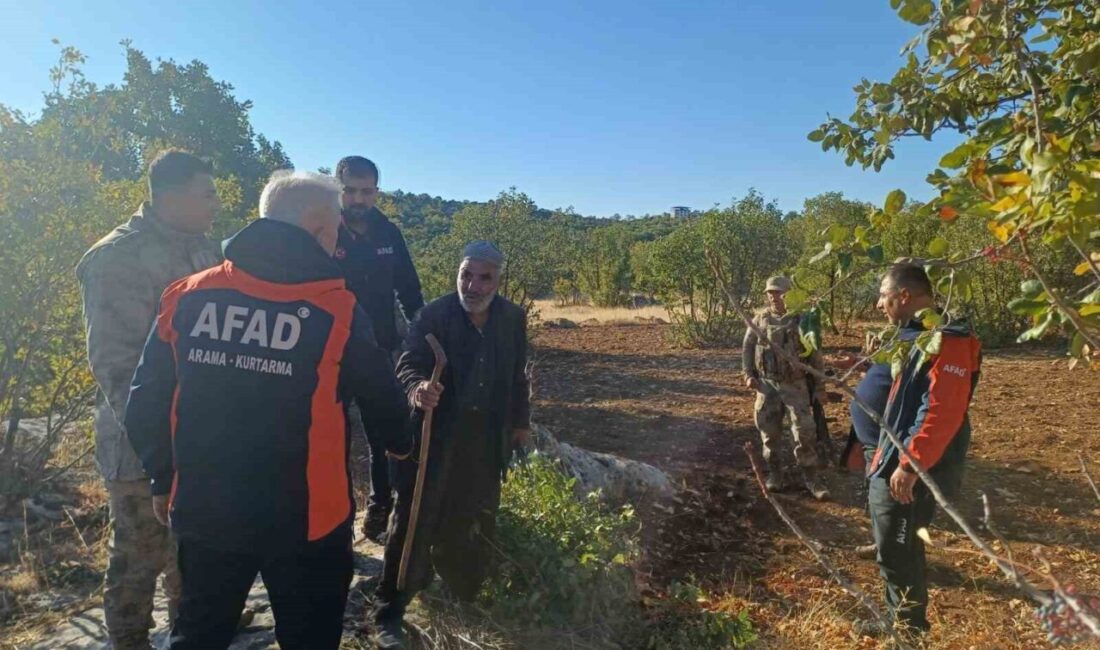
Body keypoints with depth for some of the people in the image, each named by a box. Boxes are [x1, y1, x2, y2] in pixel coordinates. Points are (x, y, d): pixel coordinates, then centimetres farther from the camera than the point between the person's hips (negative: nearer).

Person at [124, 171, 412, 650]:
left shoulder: (186, 297, -4)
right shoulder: (337, 311, -14)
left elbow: (145, 404, 0)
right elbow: (383, 396, -3)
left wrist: (162, 479, 15)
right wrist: (401, 442, 19)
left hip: (203, 513, 4)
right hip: (303, 520, -3)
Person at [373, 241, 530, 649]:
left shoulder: (513, 319, 1)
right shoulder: (433, 316, -12)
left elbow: (518, 375, 11)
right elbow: (408, 364, -18)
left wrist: (521, 421, 16)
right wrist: (417, 388, -40)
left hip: (486, 436, 4)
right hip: (435, 432, -4)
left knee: (474, 523, 17)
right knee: (415, 518, 0)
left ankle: (465, 598, 39)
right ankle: (390, 613, 12)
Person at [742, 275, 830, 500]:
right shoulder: (760, 319, 3)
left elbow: (815, 355, -1)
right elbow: (747, 348, 10)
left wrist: (819, 387, -3)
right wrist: (749, 375, -1)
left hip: (795, 384, -2)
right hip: (767, 384, 2)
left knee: (805, 431, -3)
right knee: (769, 431, 9)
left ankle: (810, 476, 10)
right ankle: (774, 472, 24)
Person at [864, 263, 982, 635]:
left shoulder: (946, 341, -20)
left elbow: (942, 414, -28)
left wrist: (910, 465, -27)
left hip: (909, 472, -10)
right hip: (894, 463, 10)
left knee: (897, 553, 2)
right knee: (896, 547, 21)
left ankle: (910, 629, 19)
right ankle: (900, 618, 38)